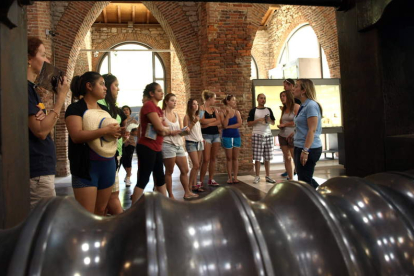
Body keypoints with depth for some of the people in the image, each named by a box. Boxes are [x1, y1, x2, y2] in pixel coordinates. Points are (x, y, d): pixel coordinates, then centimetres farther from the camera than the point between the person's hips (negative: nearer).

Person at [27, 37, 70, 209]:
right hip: (37, 171, -10)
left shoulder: (30, 88, 16)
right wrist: (61, 97, -14)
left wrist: (44, 118, -6)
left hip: (41, 168, 10)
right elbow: (41, 131, -20)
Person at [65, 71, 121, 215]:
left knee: (101, 210, 15)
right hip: (87, 166, -7)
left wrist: (117, 133, -3)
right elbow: (76, 136, -21)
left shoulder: (105, 109, 15)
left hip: (108, 165, 7)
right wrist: (105, 130, -24)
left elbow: (112, 130, 20)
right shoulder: (75, 108, -7)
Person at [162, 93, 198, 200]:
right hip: (167, 145, -7)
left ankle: (187, 192, 21)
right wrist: (171, 132, -20)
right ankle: (170, 195, 12)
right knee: (169, 171, 2)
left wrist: (184, 131, -7)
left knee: (185, 170, 9)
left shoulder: (177, 115, 14)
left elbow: (181, 130, 14)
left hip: (179, 145, 7)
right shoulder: (162, 114, -5)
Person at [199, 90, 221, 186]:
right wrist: (214, 119, -2)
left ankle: (211, 180, 15)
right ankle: (201, 181, -1)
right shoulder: (201, 108, -3)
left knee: (213, 158, 7)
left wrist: (209, 124, -12)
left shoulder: (214, 109, 14)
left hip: (216, 135, 6)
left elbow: (219, 122, 3)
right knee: (206, 159, -9)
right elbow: (203, 121, -17)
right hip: (206, 135, -6)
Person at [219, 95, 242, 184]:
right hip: (227, 137, -3)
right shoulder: (222, 113, -2)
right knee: (229, 158, 4)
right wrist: (228, 113, -15)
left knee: (235, 158, 6)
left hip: (236, 136, 3)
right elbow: (224, 125, -14)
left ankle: (235, 177, 12)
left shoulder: (237, 112, 6)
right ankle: (230, 177, 11)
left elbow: (239, 124, -6)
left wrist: (229, 126, -10)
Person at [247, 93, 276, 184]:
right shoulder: (253, 111, 3)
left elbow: (273, 122, 16)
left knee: (268, 158, 5)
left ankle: (268, 176, 14)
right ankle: (257, 177, 5)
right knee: (257, 158, -4)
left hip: (268, 135, 4)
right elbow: (249, 123, -2)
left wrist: (269, 120, -6)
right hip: (257, 135, -3)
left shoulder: (269, 110, 14)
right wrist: (258, 120, -14)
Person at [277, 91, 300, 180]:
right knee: (287, 158, 8)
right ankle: (290, 179, 15)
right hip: (282, 135, 6)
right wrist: (280, 125, -2)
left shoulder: (296, 107, -6)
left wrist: (284, 124, -6)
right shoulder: (283, 109, 14)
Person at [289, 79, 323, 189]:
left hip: (309, 149, -10)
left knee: (305, 181, -1)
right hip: (300, 147, 10)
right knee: (304, 179, 18)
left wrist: (305, 151, -24)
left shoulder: (311, 105, -15)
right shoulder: (303, 106, 13)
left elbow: (312, 130, -21)